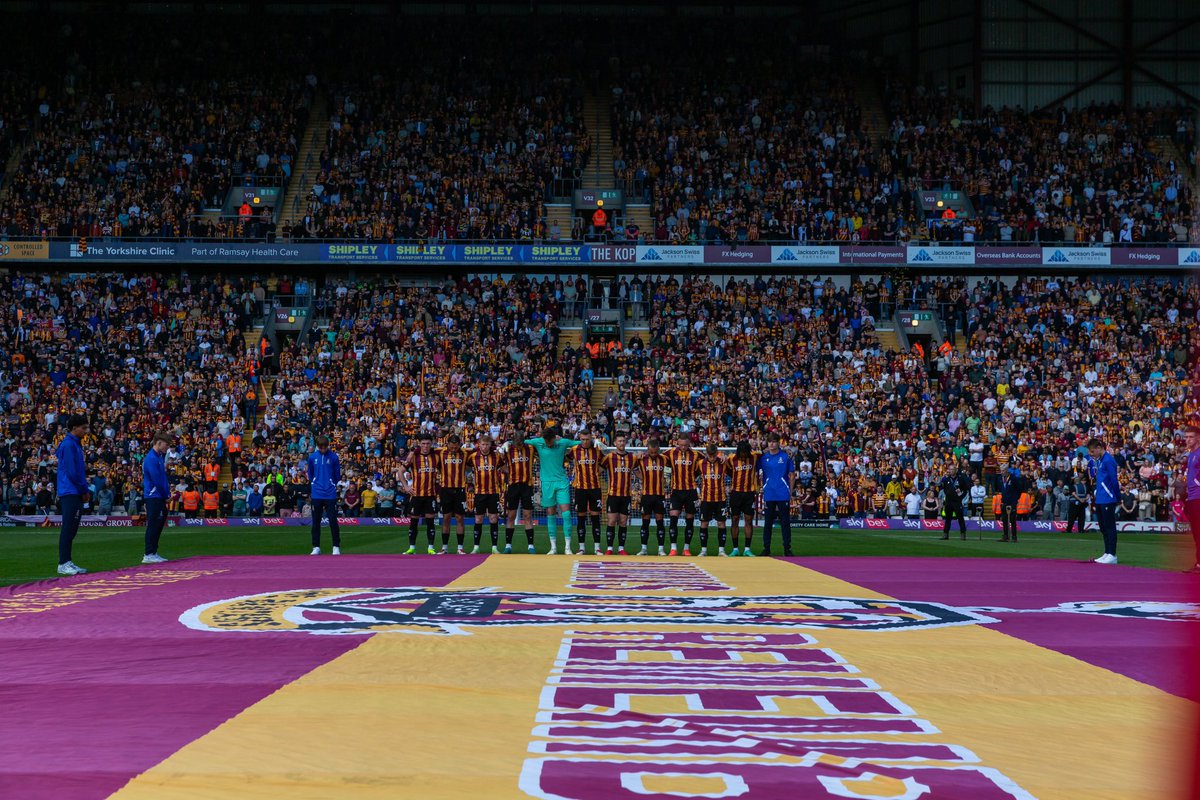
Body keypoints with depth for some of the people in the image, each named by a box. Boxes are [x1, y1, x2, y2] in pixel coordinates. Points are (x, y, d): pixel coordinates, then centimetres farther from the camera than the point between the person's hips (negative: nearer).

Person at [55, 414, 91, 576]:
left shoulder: (75, 444, 18)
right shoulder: (69, 444, -12)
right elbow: (72, 472, -17)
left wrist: (84, 489, 11)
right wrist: (84, 489, -10)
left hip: (75, 494, 10)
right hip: (71, 493, -10)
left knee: (71, 530, 11)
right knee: (68, 529, -9)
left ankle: (67, 562, 14)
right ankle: (63, 564, -8)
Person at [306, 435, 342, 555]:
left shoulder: (334, 457, -2)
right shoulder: (312, 457, 4)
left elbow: (337, 476, 4)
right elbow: (310, 475, 15)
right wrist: (313, 486, 11)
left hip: (330, 494, -2)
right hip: (316, 494, 2)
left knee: (333, 521, -3)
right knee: (315, 522, 6)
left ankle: (336, 547, 3)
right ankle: (316, 547, 13)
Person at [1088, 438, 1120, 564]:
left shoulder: (1108, 460, -15)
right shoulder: (1098, 460, 14)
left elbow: (1114, 480, -15)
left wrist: (1118, 497, -10)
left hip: (1108, 500, -10)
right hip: (1099, 500, 10)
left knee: (1110, 527, -6)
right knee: (1103, 528, 14)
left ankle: (1112, 555, -4)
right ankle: (1107, 553, 20)